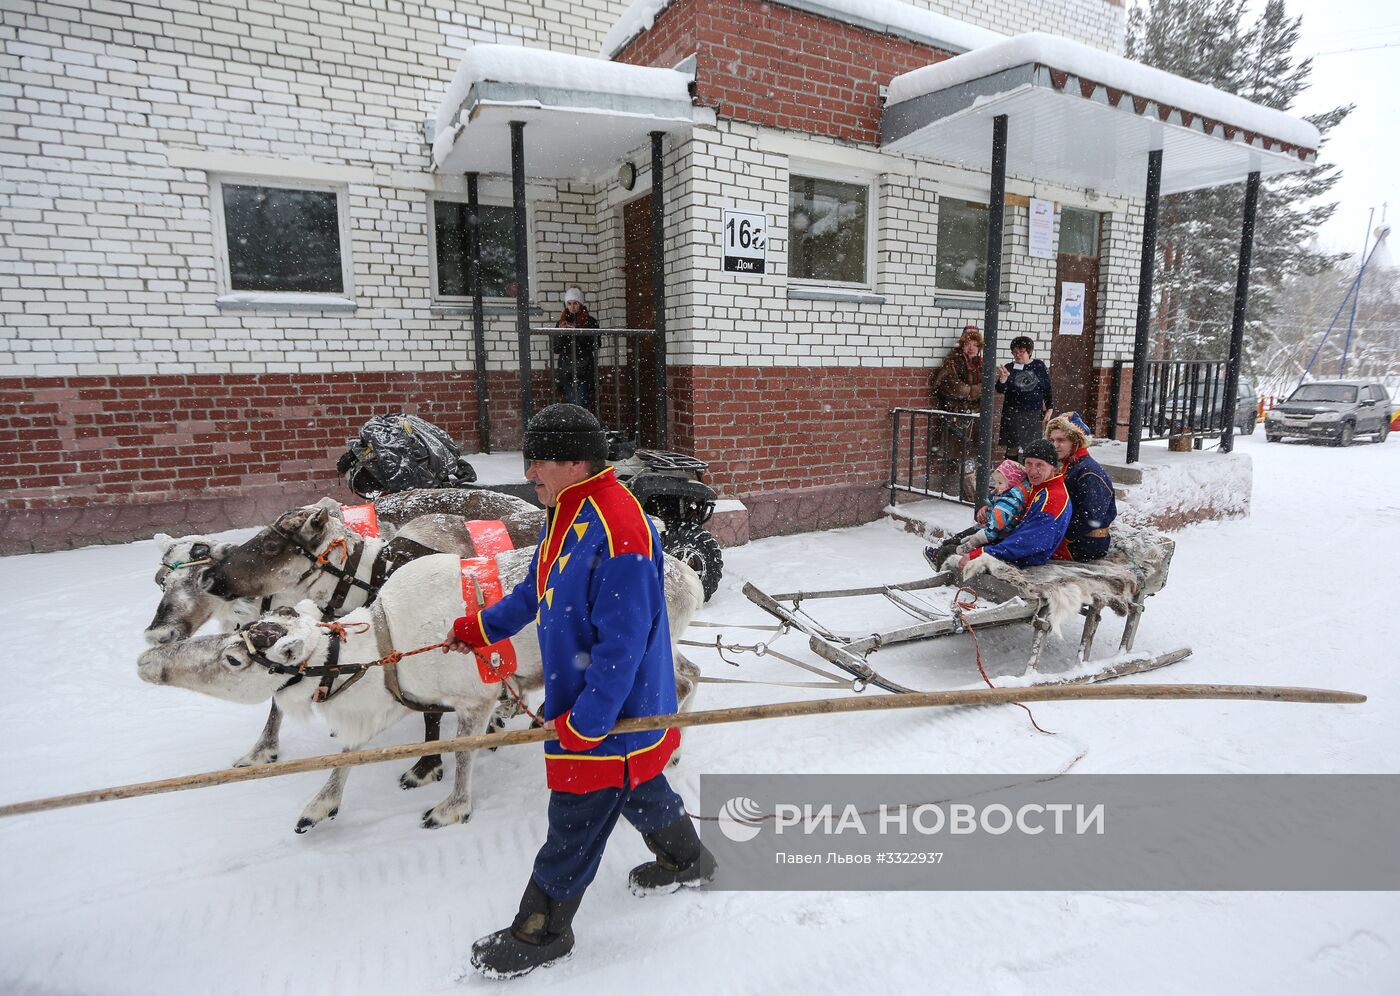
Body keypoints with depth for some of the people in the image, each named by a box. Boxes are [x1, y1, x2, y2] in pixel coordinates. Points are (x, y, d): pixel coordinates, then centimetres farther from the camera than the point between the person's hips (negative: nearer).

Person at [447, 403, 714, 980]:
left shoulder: (617, 533, -30)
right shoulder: (563, 515, 3)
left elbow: (622, 644, -28)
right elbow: (536, 591, 19)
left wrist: (584, 723, -22)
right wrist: (481, 629, 22)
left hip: (612, 711, -9)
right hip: (579, 696, 9)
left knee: (575, 822, 8)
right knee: (636, 788, 27)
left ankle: (540, 933, 29)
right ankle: (685, 860, 50)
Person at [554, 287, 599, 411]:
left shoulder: (590, 322, 3)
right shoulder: (562, 323, 11)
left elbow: (595, 346, -6)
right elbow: (556, 349, 7)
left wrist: (577, 331, -15)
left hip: (584, 373, -3)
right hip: (566, 372, 3)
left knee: (581, 406, -13)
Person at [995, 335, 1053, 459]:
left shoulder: (1039, 366, 3)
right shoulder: (1009, 368, 0)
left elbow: (1047, 389, 8)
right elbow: (1000, 390, -9)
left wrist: (1049, 409, 6)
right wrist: (1002, 378, -28)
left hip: (1034, 415, 1)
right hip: (1013, 414, -1)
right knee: (1012, 448, 1)